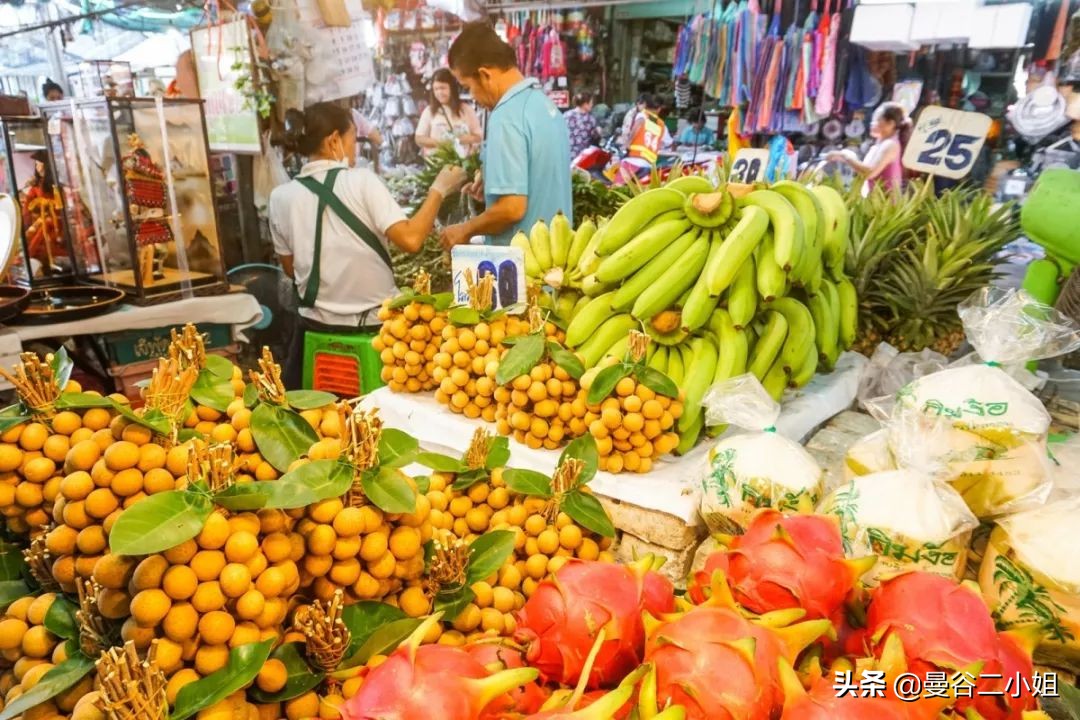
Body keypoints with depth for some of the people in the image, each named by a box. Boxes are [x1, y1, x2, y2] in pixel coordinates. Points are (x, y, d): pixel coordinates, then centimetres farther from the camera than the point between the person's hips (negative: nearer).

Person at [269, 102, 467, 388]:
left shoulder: (281, 196, -1)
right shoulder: (361, 181, -12)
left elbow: (291, 268, 8)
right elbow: (411, 240, -20)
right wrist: (439, 189, -8)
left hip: (317, 326, 3)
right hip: (374, 323, -2)